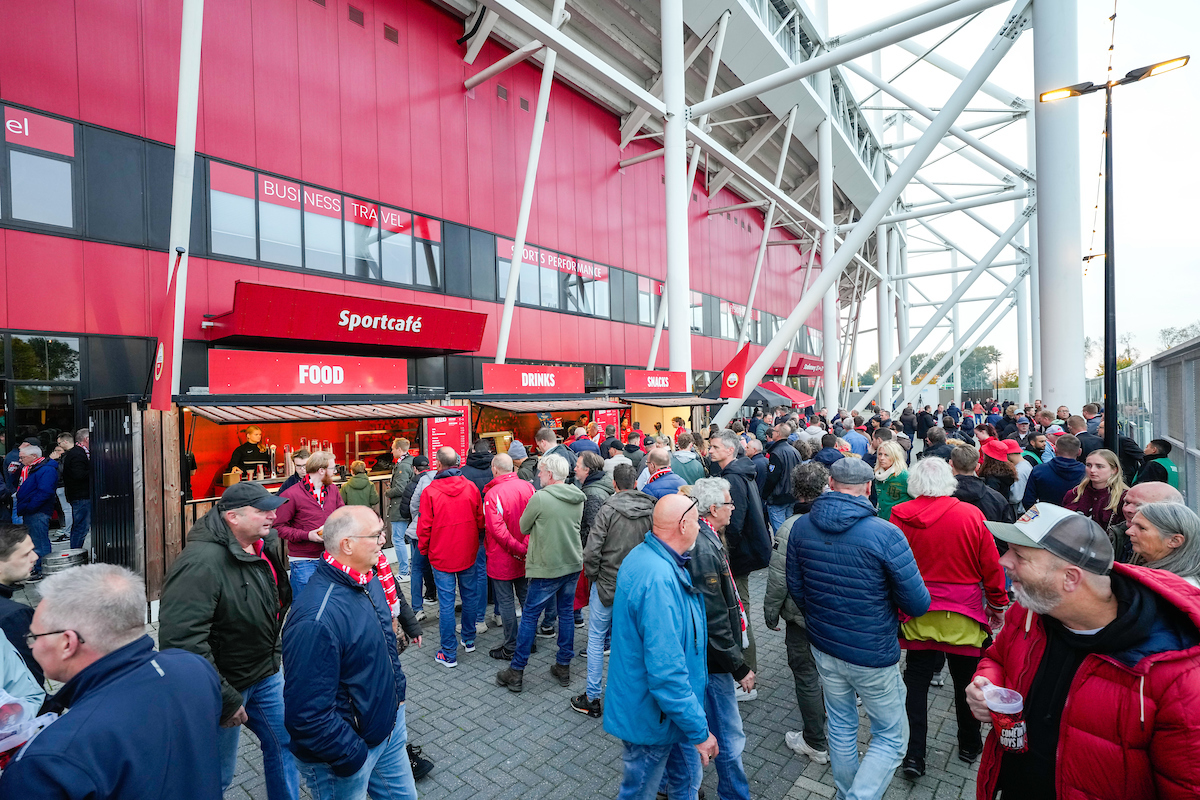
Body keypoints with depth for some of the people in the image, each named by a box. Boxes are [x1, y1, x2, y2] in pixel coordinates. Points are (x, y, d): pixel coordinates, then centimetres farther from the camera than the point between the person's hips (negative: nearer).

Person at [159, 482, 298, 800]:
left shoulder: (266, 544, -3)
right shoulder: (202, 562, -29)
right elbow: (182, 639, -31)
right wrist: (226, 700, -25)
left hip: (265, 675, 8)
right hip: (224, 685, -7)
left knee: (284, 744, 21)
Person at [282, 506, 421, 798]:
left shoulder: (369, 580, -5)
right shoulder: (317, 620, -34)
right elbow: (308, 714, -29)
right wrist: (352, 758, -20)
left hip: (389, 727, 8)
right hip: (345, 752, -8)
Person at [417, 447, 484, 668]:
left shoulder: (430, 492, -15)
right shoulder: (470, 487, -6)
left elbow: (424, 527, -9)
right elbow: (480, 520, 4)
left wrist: (423, 550, 9)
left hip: (441, 556, -3)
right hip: (468, 553, 3)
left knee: (446, 603, 4)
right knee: (470, 596, 17)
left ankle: (449, 654, 13)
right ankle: (469, 640, 33)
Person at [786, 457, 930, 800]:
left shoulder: (801, 527, -9)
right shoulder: (885, 534, -23)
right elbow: (918, 605, -16)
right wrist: (888, 596, 6)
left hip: (823, 647, 5)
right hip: (872, 656, -4)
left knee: (841, 726, 25)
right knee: (891, 737, 17)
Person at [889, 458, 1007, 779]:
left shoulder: (900, 516, -12)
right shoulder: (971, 515, -13)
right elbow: (991, 565, -4)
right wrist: (998, 604, 12)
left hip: (917, 615, 0)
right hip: (963, 615, 0)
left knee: (916, 682, 13)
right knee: (966, 680, 20)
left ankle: (914, 754, 19)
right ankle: (970, 745, 40)